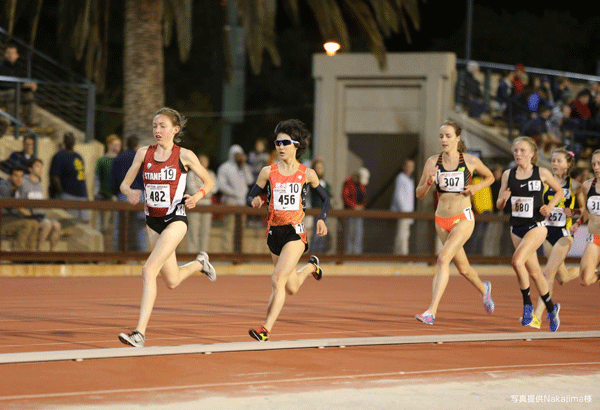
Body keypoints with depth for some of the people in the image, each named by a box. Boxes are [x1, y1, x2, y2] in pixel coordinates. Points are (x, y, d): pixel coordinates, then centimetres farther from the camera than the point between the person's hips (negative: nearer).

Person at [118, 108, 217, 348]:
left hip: (175, 219, -5)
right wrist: (130, 192, -17)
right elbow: (124, 184, 6)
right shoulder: (144, 153, 2)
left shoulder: (184, 156, -7)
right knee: (172, 281, 15)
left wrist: (196, 197, -15)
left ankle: (140, 333, -21)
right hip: (153, 220, 5)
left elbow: (209, 182, 4)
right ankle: (200, 263, 49)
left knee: (149, 270, -22)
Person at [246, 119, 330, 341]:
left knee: (277, 279, -19)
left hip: (295, 231, -4)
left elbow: (325, 199, 11)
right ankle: (311, 266, 51)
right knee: (291, 288, 17)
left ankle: (266, 329, -18)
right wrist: (255, 201, -18)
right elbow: (250, 197, 6)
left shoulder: (306, 173, -2)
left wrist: (321, 219, -6)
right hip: (274, 231, 4)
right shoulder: (268, 172, 1)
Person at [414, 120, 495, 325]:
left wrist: (476, 187, -5)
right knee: (463, 268, 17)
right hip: (442, 219, 4)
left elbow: (489, 177, 14)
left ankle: (431, 311, -27)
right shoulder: (433, 162, -1)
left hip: (463, 218, -4)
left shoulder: (470, 161, -5)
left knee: (443, 258, -23)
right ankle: (483, 289, 50)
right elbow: (419, 194, 2)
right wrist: (429, 182, -18)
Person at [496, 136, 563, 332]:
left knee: (517, 261, -24)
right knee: (534, 272, 11)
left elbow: (559, 191, 9)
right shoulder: (508, 175, 4)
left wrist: (550, 206, -8)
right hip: (517, 227, 5)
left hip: (536, 226, -5)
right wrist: (503, 199, -16)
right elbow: (499, 205, 7)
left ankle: (527, 305, -9)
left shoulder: (542, 173, -5)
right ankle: (551, 308, 30)